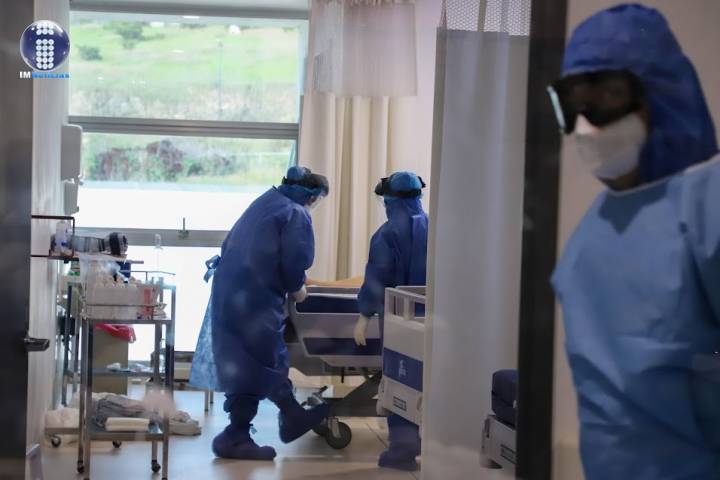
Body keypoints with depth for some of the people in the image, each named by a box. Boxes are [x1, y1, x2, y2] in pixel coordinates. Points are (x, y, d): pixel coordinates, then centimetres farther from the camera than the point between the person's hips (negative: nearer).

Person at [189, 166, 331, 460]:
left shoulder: (267, 202, 15)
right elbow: (294, 263, -18)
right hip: (255, 300, -9)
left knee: (272, 358, 18)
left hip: (229, 290, 9)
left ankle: (292, 417, 27)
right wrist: (297, 289, 4)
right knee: (255, 366, 2)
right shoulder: (297, 216, -9)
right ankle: (235, 438, 10)